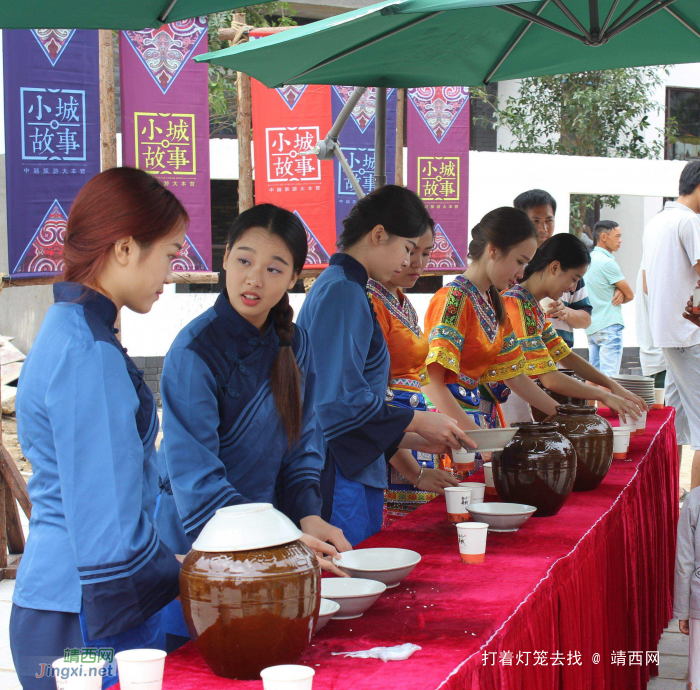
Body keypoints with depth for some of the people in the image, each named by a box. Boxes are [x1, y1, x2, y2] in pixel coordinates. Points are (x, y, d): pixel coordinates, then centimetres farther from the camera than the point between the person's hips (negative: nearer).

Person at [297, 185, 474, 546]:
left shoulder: (342, 288, 18)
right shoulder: (343, 291, -13)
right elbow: (339, 401, -19)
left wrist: (412, 440, 18)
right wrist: (417, 421, -9)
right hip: (339, 476, -10)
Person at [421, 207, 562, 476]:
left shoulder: (493, 302, 15)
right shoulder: (453, 300, -14)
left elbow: (513, 374, 19)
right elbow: (432, 381, -22)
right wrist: (478, 435, -28)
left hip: (476, 411, 9)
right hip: (450, 418, -9)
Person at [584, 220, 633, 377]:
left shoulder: (588, 259, 15)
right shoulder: (608, 262, -12)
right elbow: (630, 295, -8)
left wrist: (619, 293, -4)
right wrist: (621, 296, 11)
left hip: (591, 327, 9)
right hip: (609, 324, -9)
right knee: (609, 376, -11)